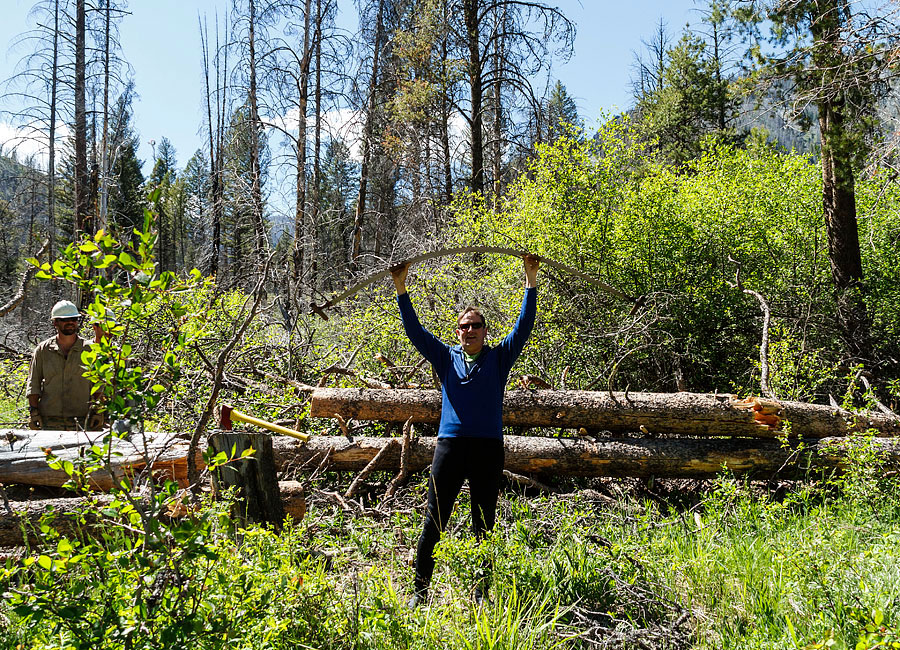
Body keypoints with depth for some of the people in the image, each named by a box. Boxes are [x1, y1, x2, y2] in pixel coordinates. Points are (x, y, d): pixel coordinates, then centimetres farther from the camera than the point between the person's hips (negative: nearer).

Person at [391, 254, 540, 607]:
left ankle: (482, 594, 17)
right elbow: (414, 330, 7)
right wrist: (401, 290, 0)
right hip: (450, 445, 0)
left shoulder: (499, 358, 10)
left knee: (484, 524, 7)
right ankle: (420, 589, 10)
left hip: (489, 448, 0)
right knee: (434, 521, 1)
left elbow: (524, 325, 4)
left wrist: (531, 281, -1)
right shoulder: (446, 357, 11)